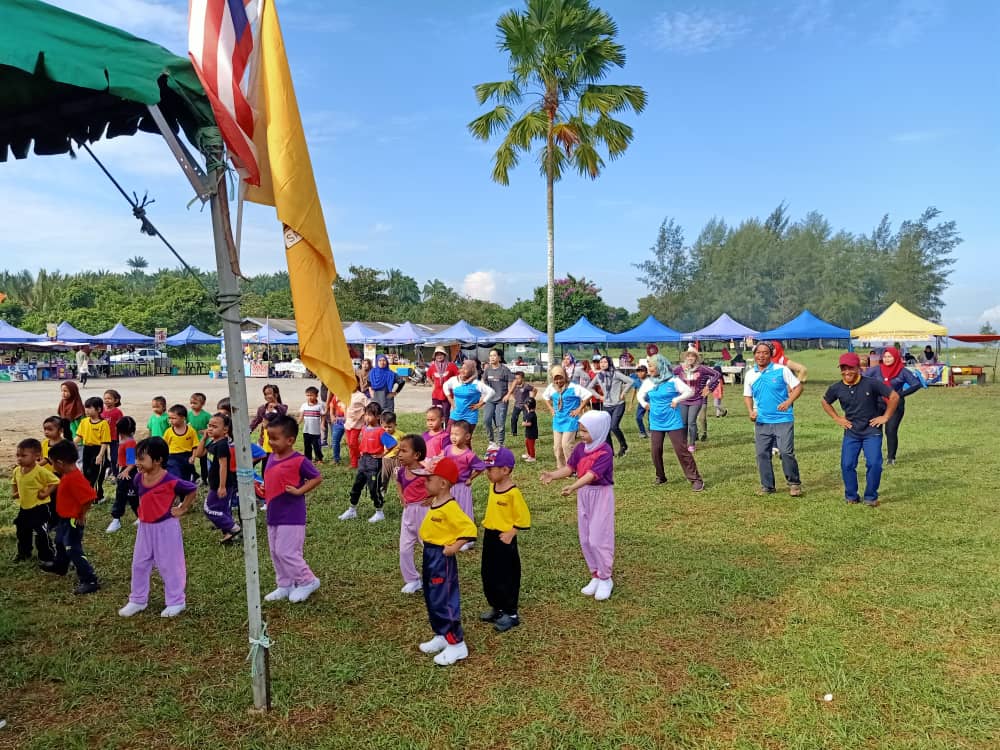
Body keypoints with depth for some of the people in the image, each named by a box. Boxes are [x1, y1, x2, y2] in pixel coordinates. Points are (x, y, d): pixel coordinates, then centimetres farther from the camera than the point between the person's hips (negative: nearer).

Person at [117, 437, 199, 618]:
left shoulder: (170, 481, -21)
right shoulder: (139, 479, -1)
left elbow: (192, 489, -10)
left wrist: (182, 509, -9)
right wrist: (143, 511, 8)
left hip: (166, 527, -6)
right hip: (145, 527, 7)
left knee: (169, 565, 3)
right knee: (139, 564, 14)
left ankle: (176, 602, 16)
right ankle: (137, 600, 29)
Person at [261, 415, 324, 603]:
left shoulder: (299, 460, -17)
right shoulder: (272, 457, 6)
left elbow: (317, 478, -11)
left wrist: (299, 491, -18)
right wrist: (261, 490, 1)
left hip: (291, 517, -8)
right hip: (273, 515, 8)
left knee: (287, 552, -5)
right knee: (276, 553, 15)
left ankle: (308, 581, 12)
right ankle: (285, 586, 28)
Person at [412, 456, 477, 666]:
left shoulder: (450, 508, -24)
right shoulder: (434, 503, 5)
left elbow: (469, 529, -28)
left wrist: (454, 547, -25)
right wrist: (428, 544, 11)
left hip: (442, 558, -10)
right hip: (430, 555, 10)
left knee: (444, 601, -4)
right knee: (432, 600, 19)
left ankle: (457, 644, 8)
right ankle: (441, 636, 33)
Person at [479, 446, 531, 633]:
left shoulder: (513, 492, -21)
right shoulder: (492, 486, 4)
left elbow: (523, 518, -17)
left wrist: (510, 533, -20)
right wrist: (487, 524, 12)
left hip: (504, 539, -8)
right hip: (489, 536, 9)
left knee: (506, 578, 3)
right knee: (488, 575, 17)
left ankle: (511, 614, 16)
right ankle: (497, 608, 33)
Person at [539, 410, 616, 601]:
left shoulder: (605, 451, -20)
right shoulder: (580, 448, 2)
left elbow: (592, 474, -30)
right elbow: (569, 468, -3)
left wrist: (573, 487, -44)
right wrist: (552, 475, -21)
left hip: (601, 495, -7)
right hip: (584, 494, 7)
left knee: (598, 539, -4)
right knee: (585, 539, 11)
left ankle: (605, 579, 14)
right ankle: (595, 576, 26)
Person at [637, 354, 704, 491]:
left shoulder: (673, 380, -9)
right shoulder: (648, 382, 3)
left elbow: (689, 391, -4)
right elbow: (640, 395, 20)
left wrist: (677, 400, -14)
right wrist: (644, 404, 3)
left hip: (673, 421, -4)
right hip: (656, 423, 4)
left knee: (681, 449, -7)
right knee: (655, 450, 3)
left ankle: (696, 479, 0)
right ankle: (660, 476, 25)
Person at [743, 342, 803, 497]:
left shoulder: (781, 370, -4)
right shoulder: (750, 374, 7)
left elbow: (798, 387, -1)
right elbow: (747, 396, 16)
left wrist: (788, 402, -16)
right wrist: (750, 411, -2)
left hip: (783, 420, -4)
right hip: (761, 422, 4)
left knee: (786, 452, -7)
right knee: (762, 454, 6)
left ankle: (794, 484, 11)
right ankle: (767, 485, 18)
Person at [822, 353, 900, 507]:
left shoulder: (871, 383, -14)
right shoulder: (837, 388, -4)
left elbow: (894, 396, -7)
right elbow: (825, 402, 16)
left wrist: (885, 417, -6)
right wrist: (837, 418, 7)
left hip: (872, 432, -3)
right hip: (851, 433, 3)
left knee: (874, 464, -11)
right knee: (847, 465, -1)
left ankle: (871, 497, 7)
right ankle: (851, 496, 17)